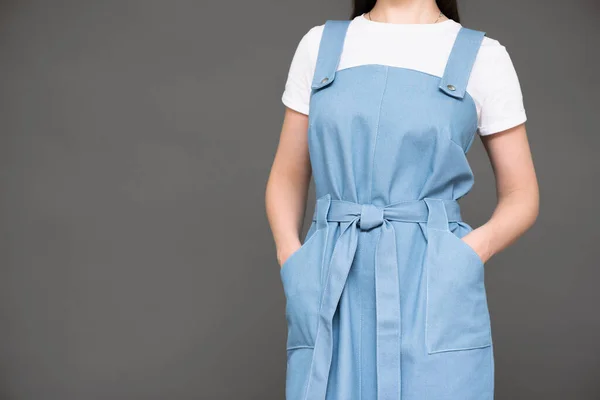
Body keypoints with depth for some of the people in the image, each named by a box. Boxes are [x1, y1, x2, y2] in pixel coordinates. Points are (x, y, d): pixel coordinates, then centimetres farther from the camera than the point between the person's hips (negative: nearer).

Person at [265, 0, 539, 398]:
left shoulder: (482, 56, 3)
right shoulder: (319, 44, 9)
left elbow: (522, 196, 8)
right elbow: (286, 179, 14)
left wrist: (470, 252, -11)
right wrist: (291, 258, -3)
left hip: (434, 295, -1)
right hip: (332, 296, 2)